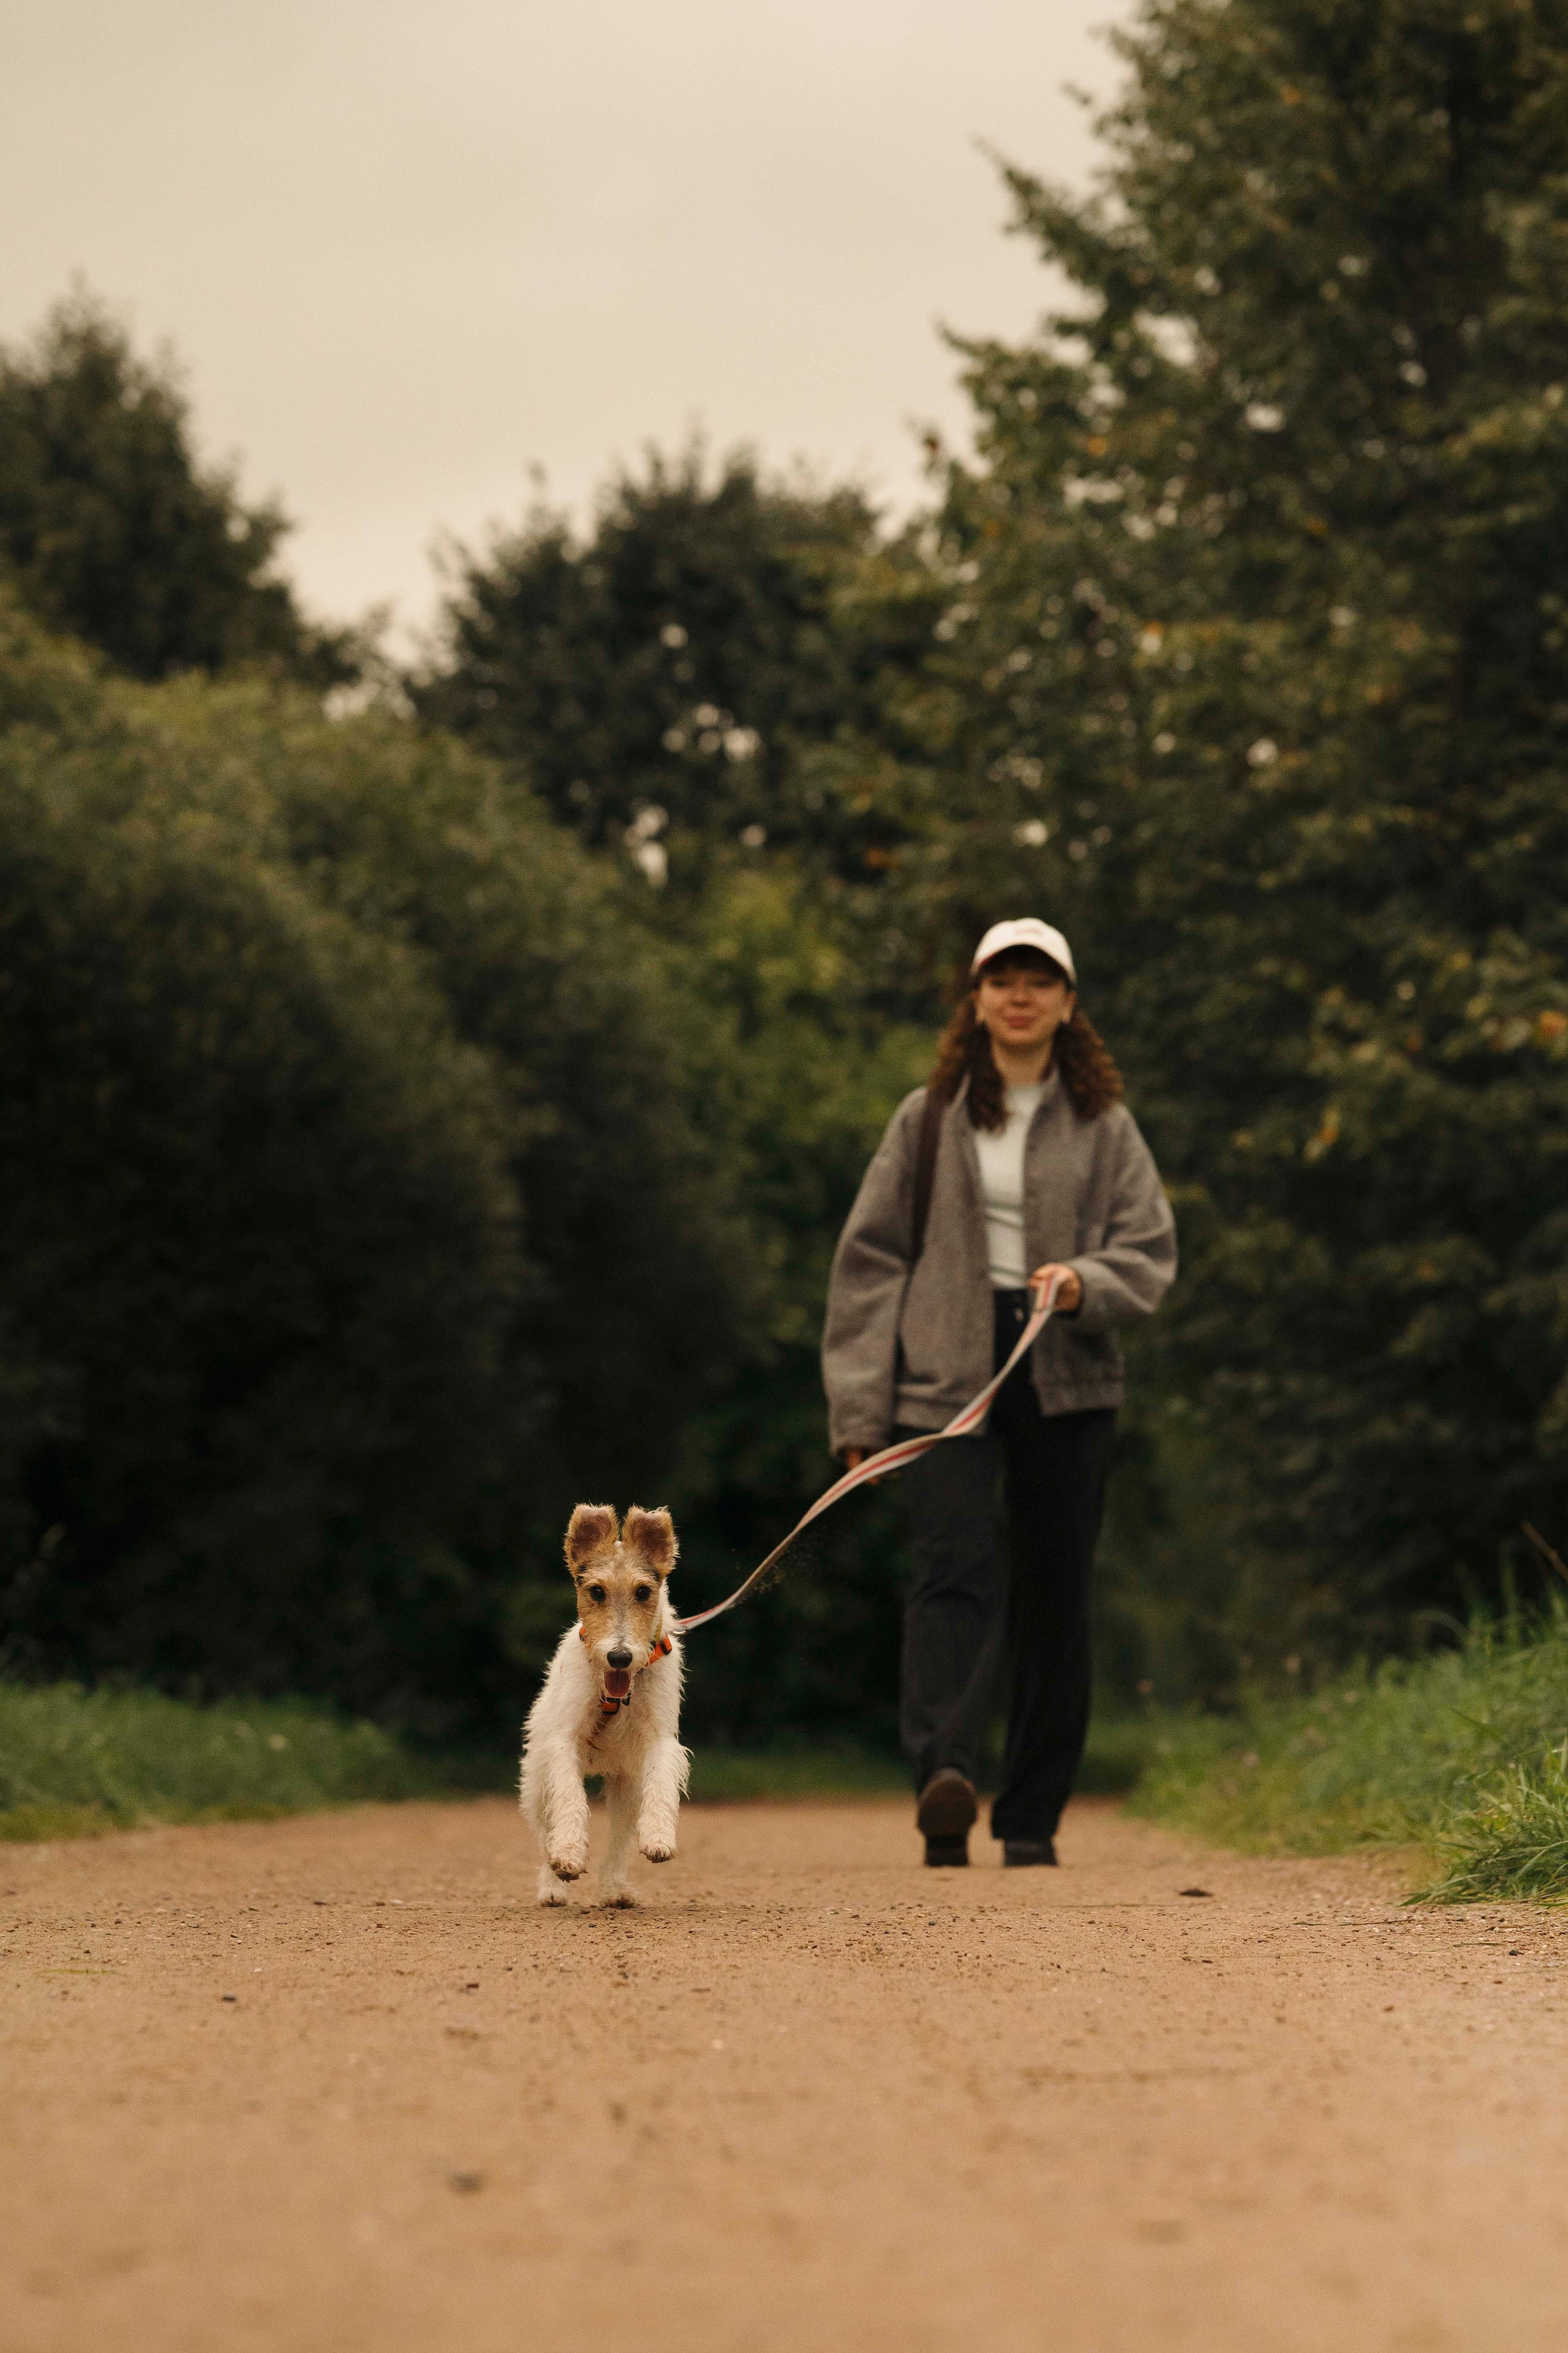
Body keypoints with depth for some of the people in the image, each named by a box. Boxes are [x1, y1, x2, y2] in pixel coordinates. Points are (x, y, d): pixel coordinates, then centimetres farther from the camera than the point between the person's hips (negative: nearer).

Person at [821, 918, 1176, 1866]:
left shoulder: (1104, 1128, 9)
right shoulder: (929, 1119, 8)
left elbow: (1151, 1253, 6)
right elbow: (871, 1259, 7)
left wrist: (1085, 1283, -17)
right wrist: (861, 1405, 0)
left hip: (1069, 1382, 1)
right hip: (948, 1377, -1)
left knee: (1056, 1594, 3)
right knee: (955, 1567, -20)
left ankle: (1033, 1820, 12)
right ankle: (946, 1772, -36)